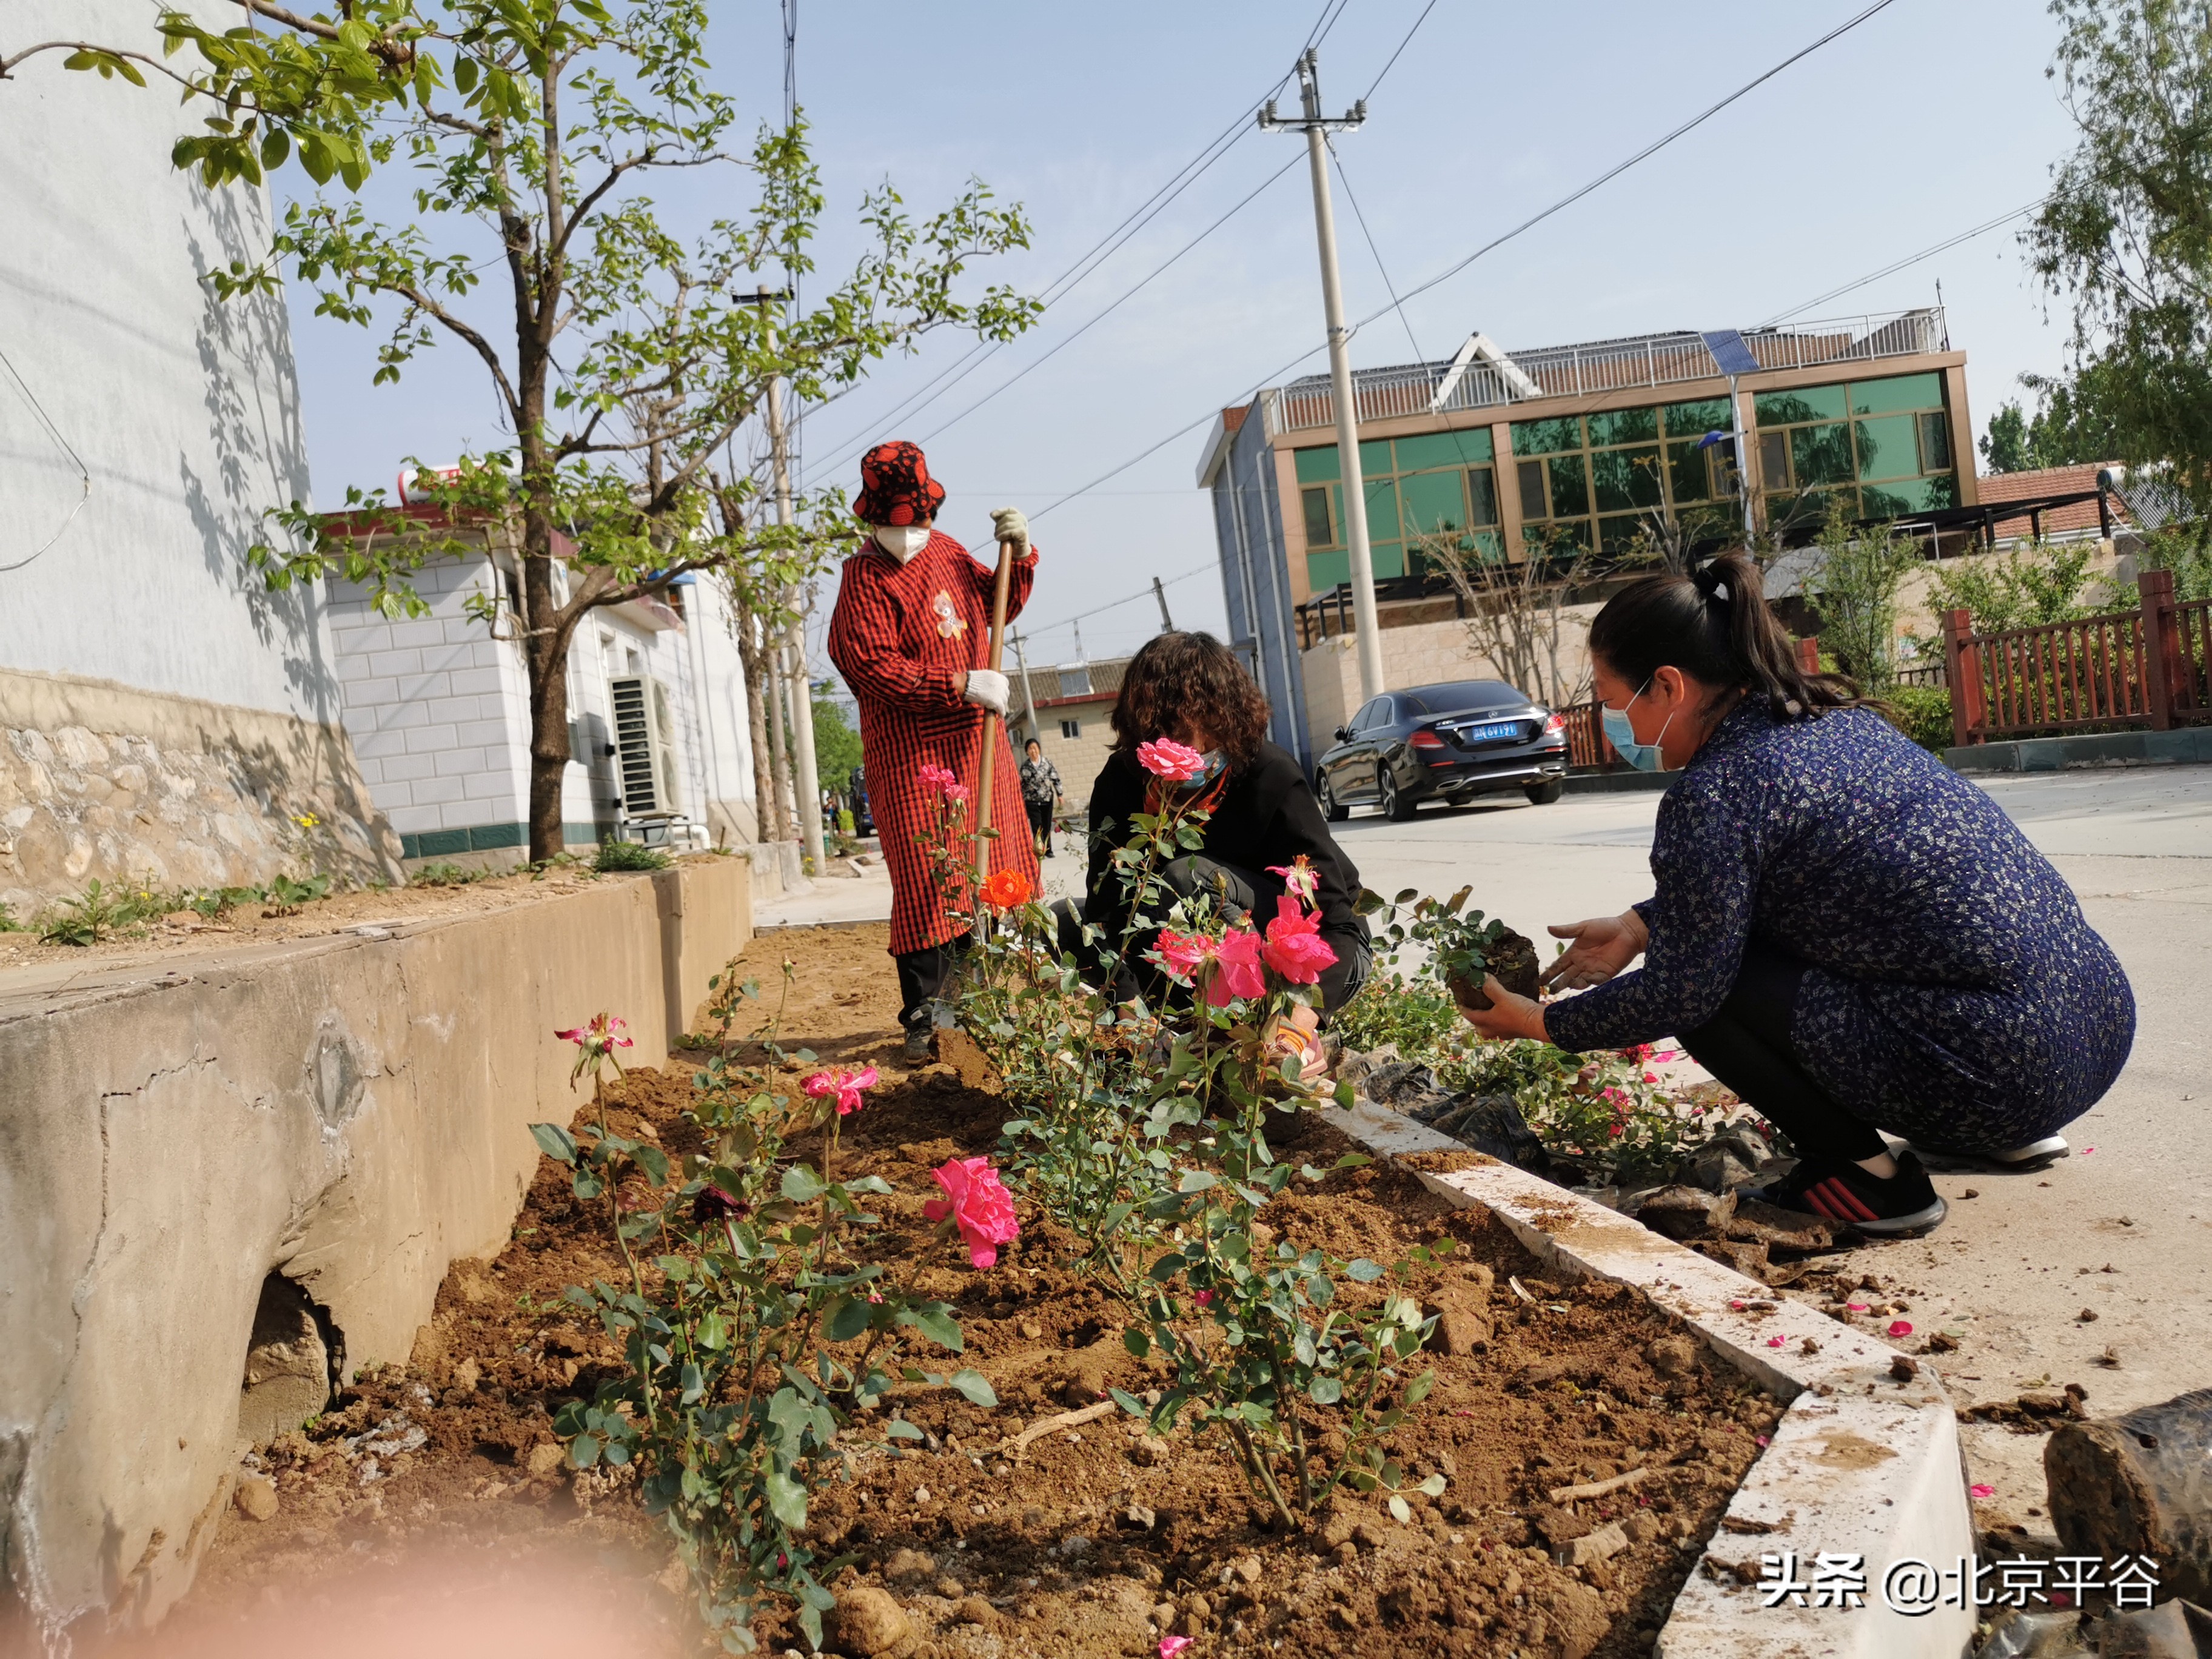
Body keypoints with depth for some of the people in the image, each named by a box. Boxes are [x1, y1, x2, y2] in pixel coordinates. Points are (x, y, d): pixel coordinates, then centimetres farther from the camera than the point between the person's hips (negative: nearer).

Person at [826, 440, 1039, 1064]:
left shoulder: (946, 550, 14)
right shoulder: (864, 578, -7)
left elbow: (999, 605, 27)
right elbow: (876, 669, -18)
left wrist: (1019, 555, 9)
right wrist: (961, 684, -22)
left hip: (976, 739, 7)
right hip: (910, 750, -7)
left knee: (993, 875, 9)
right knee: (927, 885, -8)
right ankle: (924, 1022, -1)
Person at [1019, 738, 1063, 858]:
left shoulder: (1047, 763, 0)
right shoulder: (1025, 767, 0)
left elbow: (1056, 779, 3)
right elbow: (1023, 784, 6)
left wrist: (1059, 794, 2)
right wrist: (1021, 800, 8)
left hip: (1047, 799, 1)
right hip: (1032, 801, -1)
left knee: (1047, 826, 8)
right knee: (1037, 827, -8)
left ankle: (1048, 850, 17)